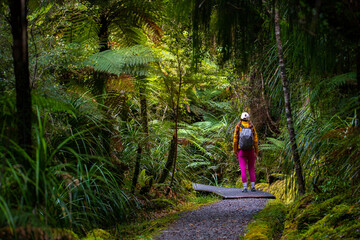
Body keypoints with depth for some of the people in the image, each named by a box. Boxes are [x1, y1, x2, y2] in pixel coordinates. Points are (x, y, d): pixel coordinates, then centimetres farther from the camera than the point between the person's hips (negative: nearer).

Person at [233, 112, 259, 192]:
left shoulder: (238, 127, -4)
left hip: (241, 150, -1)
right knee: (251, 168, 11)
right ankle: (253, 186, 8)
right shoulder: (252, 127, -1)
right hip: (251, 150, 1)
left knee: (243, 169, -2)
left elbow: (235, 140, -5)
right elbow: (255, 140, -4)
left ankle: (245, 187, -8)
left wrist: (235, 151, 4)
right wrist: (256, 152, 4)